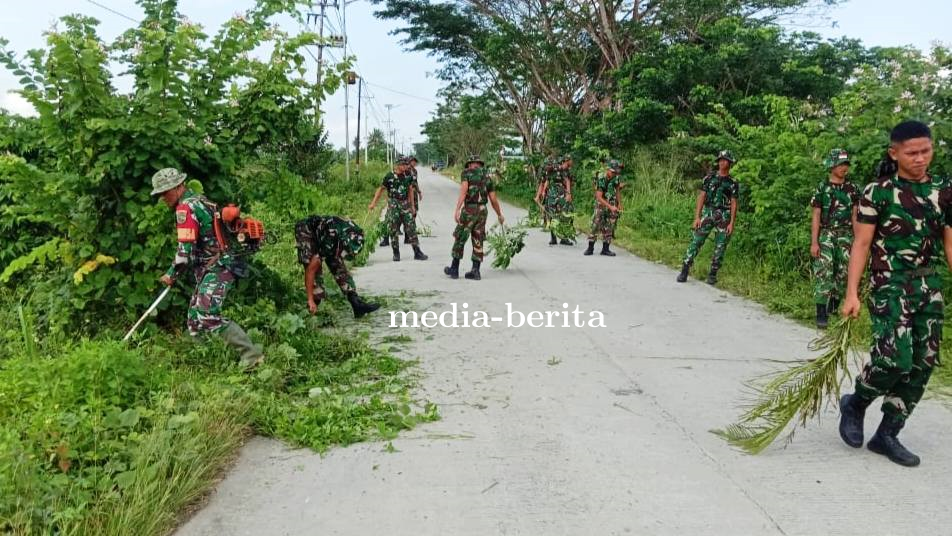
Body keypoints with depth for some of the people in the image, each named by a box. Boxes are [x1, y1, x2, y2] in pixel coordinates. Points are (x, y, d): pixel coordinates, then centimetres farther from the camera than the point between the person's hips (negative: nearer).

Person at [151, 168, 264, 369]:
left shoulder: (186, 208, -13)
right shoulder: (199, 201, 17)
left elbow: (185, 249, -17)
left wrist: (172, 275, -4)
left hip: (216, 270, -11)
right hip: (210, 270, 11)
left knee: (208, 317, -19)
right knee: (195, 318, 14)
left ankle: (252, 355, -19)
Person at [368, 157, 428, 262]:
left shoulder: (408, 176, 5)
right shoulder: (390, 176, -7)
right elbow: (380, 189, 1)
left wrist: (412, 206, 14)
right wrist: (373, 203, -2)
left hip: (405, 205, 3)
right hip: (393, 205, -3)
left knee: (411, 228, -2)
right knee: (394, 230, 1)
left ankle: (417, 252, 2)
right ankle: (396, 253, 12)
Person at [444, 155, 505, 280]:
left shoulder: (466, 173, 1)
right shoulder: (487, 177, 14)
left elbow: (463, 192, -14)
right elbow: (493, 200, 13)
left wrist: (457, 210, -20)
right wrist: (499, 215, 26)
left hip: (469, 210, -4)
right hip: (482, 210, 4)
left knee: (460, 239, 7)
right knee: (478, 242, 9)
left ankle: (454, 269, 14)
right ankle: (475, 271, 7)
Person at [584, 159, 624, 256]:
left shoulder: (616, 177, -6)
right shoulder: (600, 179, -22)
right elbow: (599, 197, -24)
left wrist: (619, 204, 12)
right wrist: (610, 207, -29)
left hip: (612, 204, 4)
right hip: (601, 204, -4)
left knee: (609, 228, 2)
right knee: (596, 225, -9)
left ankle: (605, 249, 8)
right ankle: (590, 248, -2)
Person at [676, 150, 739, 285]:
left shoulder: (733, 183, 4)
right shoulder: (709, 178, 5)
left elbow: (734, 203, 2)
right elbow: (701, 197, 3)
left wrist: (731, 223, -7)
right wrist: (697, 217, -5)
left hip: (724, 216, 0)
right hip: (708, 213, 0)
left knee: (720, 247, 2)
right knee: (696, 241, -7)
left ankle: (712, 274, 12)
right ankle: (684, 270, -5)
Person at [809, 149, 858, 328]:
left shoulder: (852, 189, 8)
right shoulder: (822, 188, 0)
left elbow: (854, 216, 11)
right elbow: (816, 217, -2)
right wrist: (814, 242, -9)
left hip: (846, 235, 3)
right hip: (826, 234, -3)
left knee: (843, 273, 4)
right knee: (823, 272, -10)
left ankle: (834, 304, 24)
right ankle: (821, 313, -10)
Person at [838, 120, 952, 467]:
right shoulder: (877, 191, -3)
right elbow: (861, 244, -4)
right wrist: (851, 293, -11)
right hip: (889, 285, -5)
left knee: (922, 365, 4)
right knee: (895, 359, -17)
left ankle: (887, 434, 16)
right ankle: (855, 404, 12)